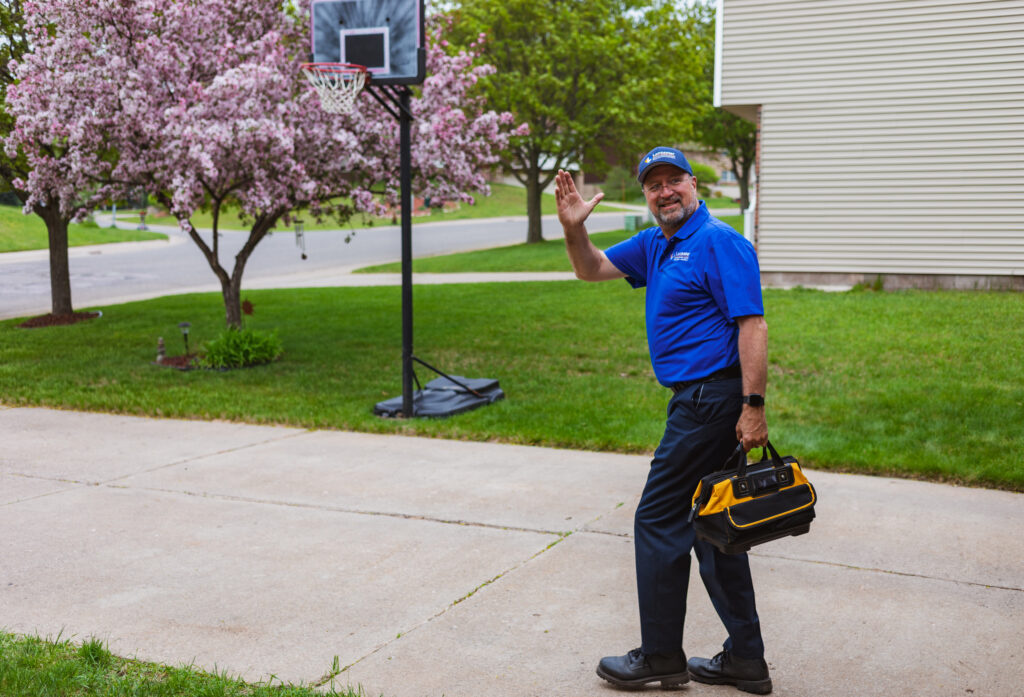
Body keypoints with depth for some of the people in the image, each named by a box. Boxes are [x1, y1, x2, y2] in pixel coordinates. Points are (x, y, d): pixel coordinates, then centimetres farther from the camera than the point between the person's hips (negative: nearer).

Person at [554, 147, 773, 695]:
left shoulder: (719, 242, -13)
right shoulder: (655, 245, 15)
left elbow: (752, 325, -19)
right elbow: (593, 269, 20)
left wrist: (754, 407, -24)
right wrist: (574, 229, 0)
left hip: (711, 399, -10)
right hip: (698, 399, 10)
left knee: (659, 520, -2)